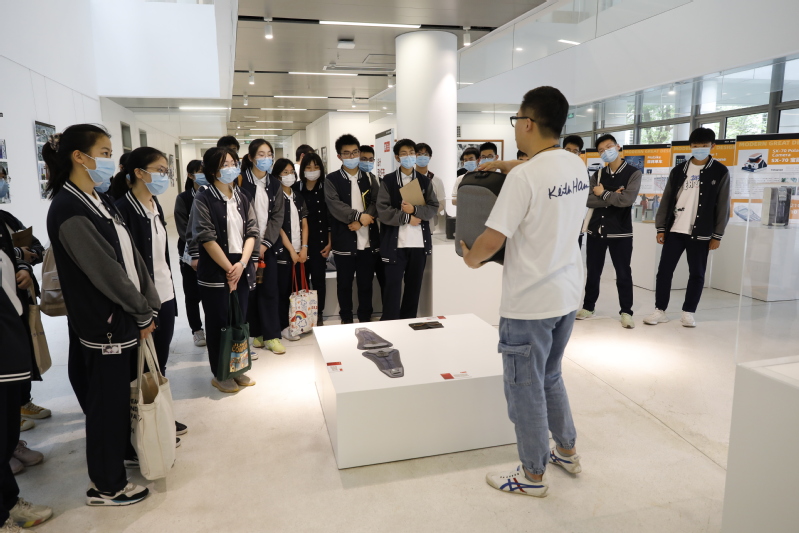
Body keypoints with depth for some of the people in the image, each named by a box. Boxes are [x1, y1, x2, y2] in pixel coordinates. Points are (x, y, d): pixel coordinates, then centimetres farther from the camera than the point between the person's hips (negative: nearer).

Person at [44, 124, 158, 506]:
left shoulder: (100, 202, 9)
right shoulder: (67, 210, -19)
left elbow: (131, 256, 8)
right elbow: (105, 271, -19)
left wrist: (150, 305, 3)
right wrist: (143, 313, -10)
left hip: (127, 319, 8)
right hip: (103, 326, -8)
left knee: (126, 393, 21)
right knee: (106, 402, 6)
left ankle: (127, 449, 42)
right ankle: (105, 486, 24)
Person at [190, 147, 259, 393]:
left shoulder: (242, 198, 10)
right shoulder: (203, 199, -7)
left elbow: (252, 232, 4)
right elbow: (206, 239, -14)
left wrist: (242, 264, -10)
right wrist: (228, 268, -14)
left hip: (241, 270, 5)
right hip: (215, 272, -5)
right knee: (218, 324, 5)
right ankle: (220, 374, 19)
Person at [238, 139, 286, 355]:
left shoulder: (274, 184, 9)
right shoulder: (241, 182, -4)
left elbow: (278, 216, 4)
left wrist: (266, 243, -6)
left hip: (268, 244, 3)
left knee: (270, 289, 2)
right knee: (249, 290, 2)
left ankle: (271, 335, 9)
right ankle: (254, 333, 14)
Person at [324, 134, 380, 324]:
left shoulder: (369, 179, 11)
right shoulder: (332, 180, 1)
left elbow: (377, 203, 1)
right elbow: (335, 205, -13)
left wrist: (361, 221, -14)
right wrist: (358, 215, -18)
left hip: (368, 240, 3)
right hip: (344, 241, -2)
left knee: (366, 283, 10)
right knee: (344, 283, 8)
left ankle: (365, 320, 23)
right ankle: (346, 320, 22)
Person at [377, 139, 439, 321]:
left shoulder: (425, 181, 11)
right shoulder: (388, 181, 2)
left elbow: (434, 208, 3)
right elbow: (382, 211, -7)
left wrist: (414, 209, -13)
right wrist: (407, 218, -12)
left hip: (419, 243, 3)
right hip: (395, 243, -3)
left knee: (414, 286, 10)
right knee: (393, 286, -2)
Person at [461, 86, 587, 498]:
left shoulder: (523, 177, -21)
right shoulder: (578, 168, 4)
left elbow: (492, 239, -21)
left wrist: (471, 258, 0)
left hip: (530, 302, -8)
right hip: (567, 294, 8)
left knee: (525, 387, 8)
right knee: (550, 377, 25)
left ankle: (532, 476, 24)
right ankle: (567, 451, 40)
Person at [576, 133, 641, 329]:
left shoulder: (633, 173, -4)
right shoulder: (597, 175, 8)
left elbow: (627, 199, -21)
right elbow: (588, 200, -6)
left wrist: (603, 194, -9)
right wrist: (612, 197, -15)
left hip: (620, 232, -4)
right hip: (595, 230, 4)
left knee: (623, 274, 4)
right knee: (593, 272, 12)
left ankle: (626, 311, 15)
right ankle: (588, 307, 26)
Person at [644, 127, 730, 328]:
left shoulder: (720, 172, 1)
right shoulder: (678, 171, 8)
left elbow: (723, 206, -1)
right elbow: (667, 200, 8)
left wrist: (717, 235, -5)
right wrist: (661, 228, 2)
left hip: (701, 233, -2)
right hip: (674, 230, 2)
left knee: (697, 274, 4)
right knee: (664, 270, 0)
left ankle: (688, 313, 15)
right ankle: (660, 311, 9)